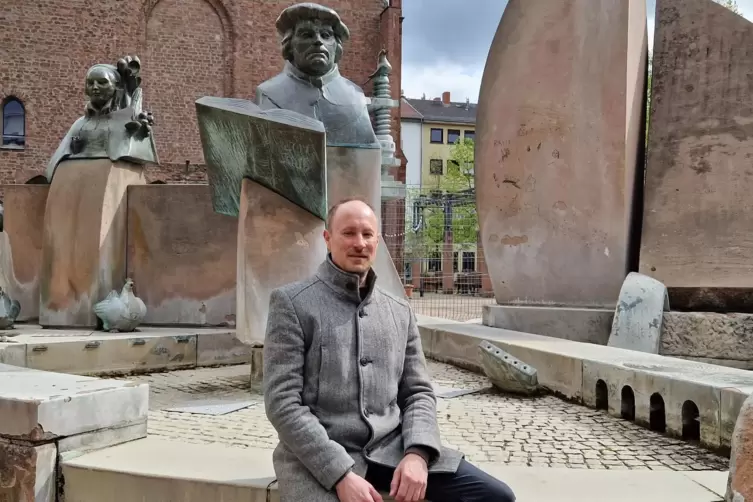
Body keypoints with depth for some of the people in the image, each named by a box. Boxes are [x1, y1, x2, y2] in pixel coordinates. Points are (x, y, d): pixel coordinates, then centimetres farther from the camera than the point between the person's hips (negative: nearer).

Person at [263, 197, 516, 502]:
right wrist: (342, 474, -18)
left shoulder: (400, 311, 13)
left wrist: (417, 453, -8)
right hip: (319, 457, -4)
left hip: (391, 448, 5)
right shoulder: (292, 302, -2)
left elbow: (418, 392, 12)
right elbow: (283, 402, -9)